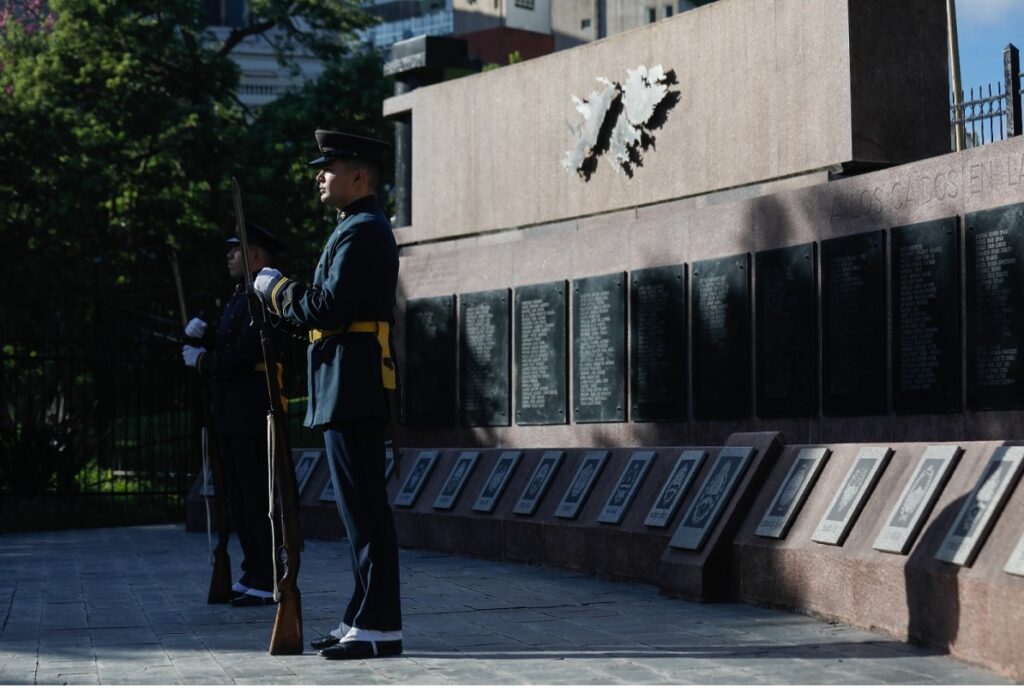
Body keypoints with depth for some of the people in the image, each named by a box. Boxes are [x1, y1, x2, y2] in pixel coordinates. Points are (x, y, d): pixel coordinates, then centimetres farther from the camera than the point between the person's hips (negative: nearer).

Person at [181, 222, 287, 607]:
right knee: (239, 501, 13)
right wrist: (203, 336, 3)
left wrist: (202, 362, -8)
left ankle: (266, 583, -3)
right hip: (232, 416, 10)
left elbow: (243, 354, -21)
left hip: (251, 416, -10)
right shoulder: (240, 297, 20)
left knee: (255, 499, -7)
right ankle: (252, 575, 20)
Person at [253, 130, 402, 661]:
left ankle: (380, 627, -6)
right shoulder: (356, 230, 22)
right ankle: (365, 618, 18)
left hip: (352, 391, -11)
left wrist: (275, 288, -7)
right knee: (361, 509, 12)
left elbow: (328, 309, -21)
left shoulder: (364, 232, -12)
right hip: (349, 393, 11)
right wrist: (285, 293, 13)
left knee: (365, 509, -9)